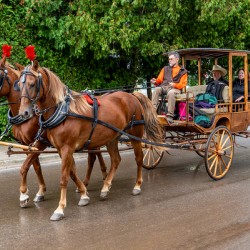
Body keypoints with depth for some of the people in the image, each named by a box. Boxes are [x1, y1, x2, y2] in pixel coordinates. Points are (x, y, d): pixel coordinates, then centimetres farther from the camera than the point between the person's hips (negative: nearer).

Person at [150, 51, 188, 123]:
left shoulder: (183, 71, 16)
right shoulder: (165, 68, 28)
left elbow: (183, 84, 5)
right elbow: (159, 80, 20)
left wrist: (174, 85, -15)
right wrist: (155, 81, -3)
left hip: (175, 88, -3)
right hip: (163, 87, 3)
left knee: (171, 93, -39)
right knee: (156, 89, -32)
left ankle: (170, 116, -42)